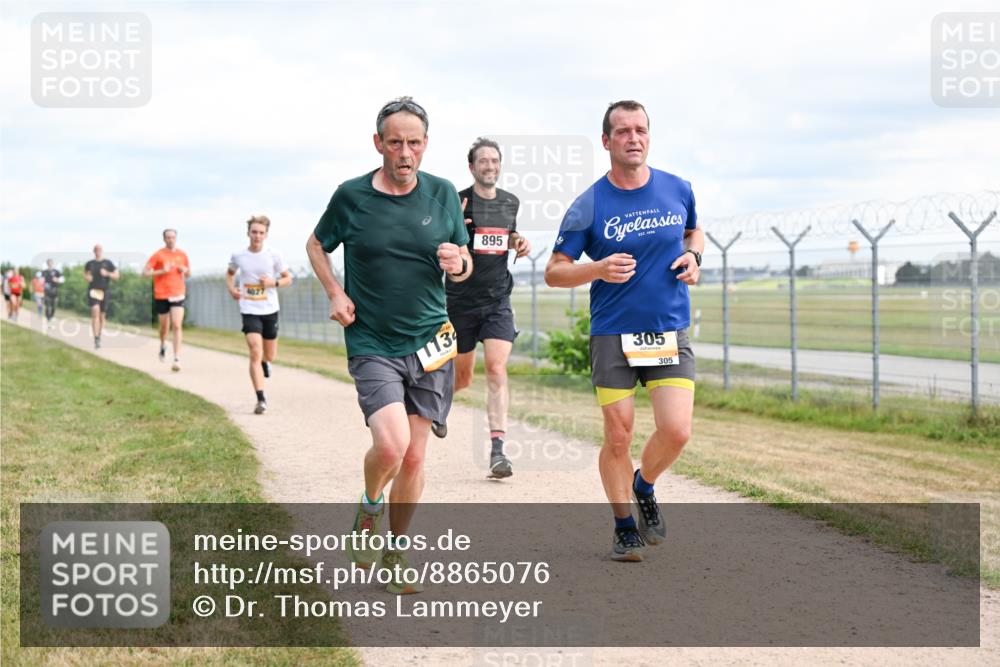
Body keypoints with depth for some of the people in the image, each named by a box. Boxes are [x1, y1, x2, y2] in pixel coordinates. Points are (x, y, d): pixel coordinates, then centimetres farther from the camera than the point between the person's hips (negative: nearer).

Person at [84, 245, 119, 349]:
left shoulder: (108, 263, 4)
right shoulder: (90, 263, 8)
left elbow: (116, 276, 4)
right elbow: (85, 273, 24)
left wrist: (107, 274, -13)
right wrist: (86, 277, 2)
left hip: (105, 291, 1)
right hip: (93, 291, -1)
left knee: (102, 315, 6)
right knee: (95, 313, -16)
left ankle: (99, 336, 28)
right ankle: (96, 340, -22)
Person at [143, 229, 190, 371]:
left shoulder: (182, 255, 8)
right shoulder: (158, 255, -1)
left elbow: (188, 274, 20)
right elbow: (145, 273, -4)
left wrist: (185, 270, -3)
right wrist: (161, 271, -16)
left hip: (178, 295, 1)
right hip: (161, 295, -1)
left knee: (177, 326, -12)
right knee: (165, 326, 10)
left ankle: (177, 359, -14)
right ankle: (163, 345, 43)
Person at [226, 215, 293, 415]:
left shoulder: (273, 256, -3)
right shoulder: (238, 256, -1)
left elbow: (288, 278, 6)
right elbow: (230, 274, 18)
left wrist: (274, 283, -14)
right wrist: (231, 289, -1)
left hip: (270, 310, 1)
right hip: (249, 311, -1)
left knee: (269, 355, 13)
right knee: (255, 352, -16)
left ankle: (265, 362, 53)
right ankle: (261, 400, -15)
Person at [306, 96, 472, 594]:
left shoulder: (443, 194, 2)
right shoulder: (351, 196, -3)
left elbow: (464, 263, 12)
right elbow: (317, 244, 14)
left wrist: (459, 264, -12)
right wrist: (335, 293, -3)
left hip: (430, 344, 3)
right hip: (371, 344, -2)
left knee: (413, 456, 5)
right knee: (390, 445, -20)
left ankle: (394, 554, 25)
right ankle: (369, 511, 14)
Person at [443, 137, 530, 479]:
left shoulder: (510, 202, 8)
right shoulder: (456, 203, -7)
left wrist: (518, 242, 4)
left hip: (498, 300, 2)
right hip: (461, 300, -2)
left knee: (496, 367, -14)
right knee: (462, 376, 9)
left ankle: (497, 449, -16)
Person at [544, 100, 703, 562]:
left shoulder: (678, 190, 3)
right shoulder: (588, 206, -5)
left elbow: (694, 230, 25)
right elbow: (554, 272, -2)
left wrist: (693, 255, 2)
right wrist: (597, 269, -20)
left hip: (671, 333, 2)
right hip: (612, 335, -2)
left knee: (676, 431, -11)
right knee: (618, 437, 0)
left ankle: (644, 487, 21)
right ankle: (624, 526, 22)